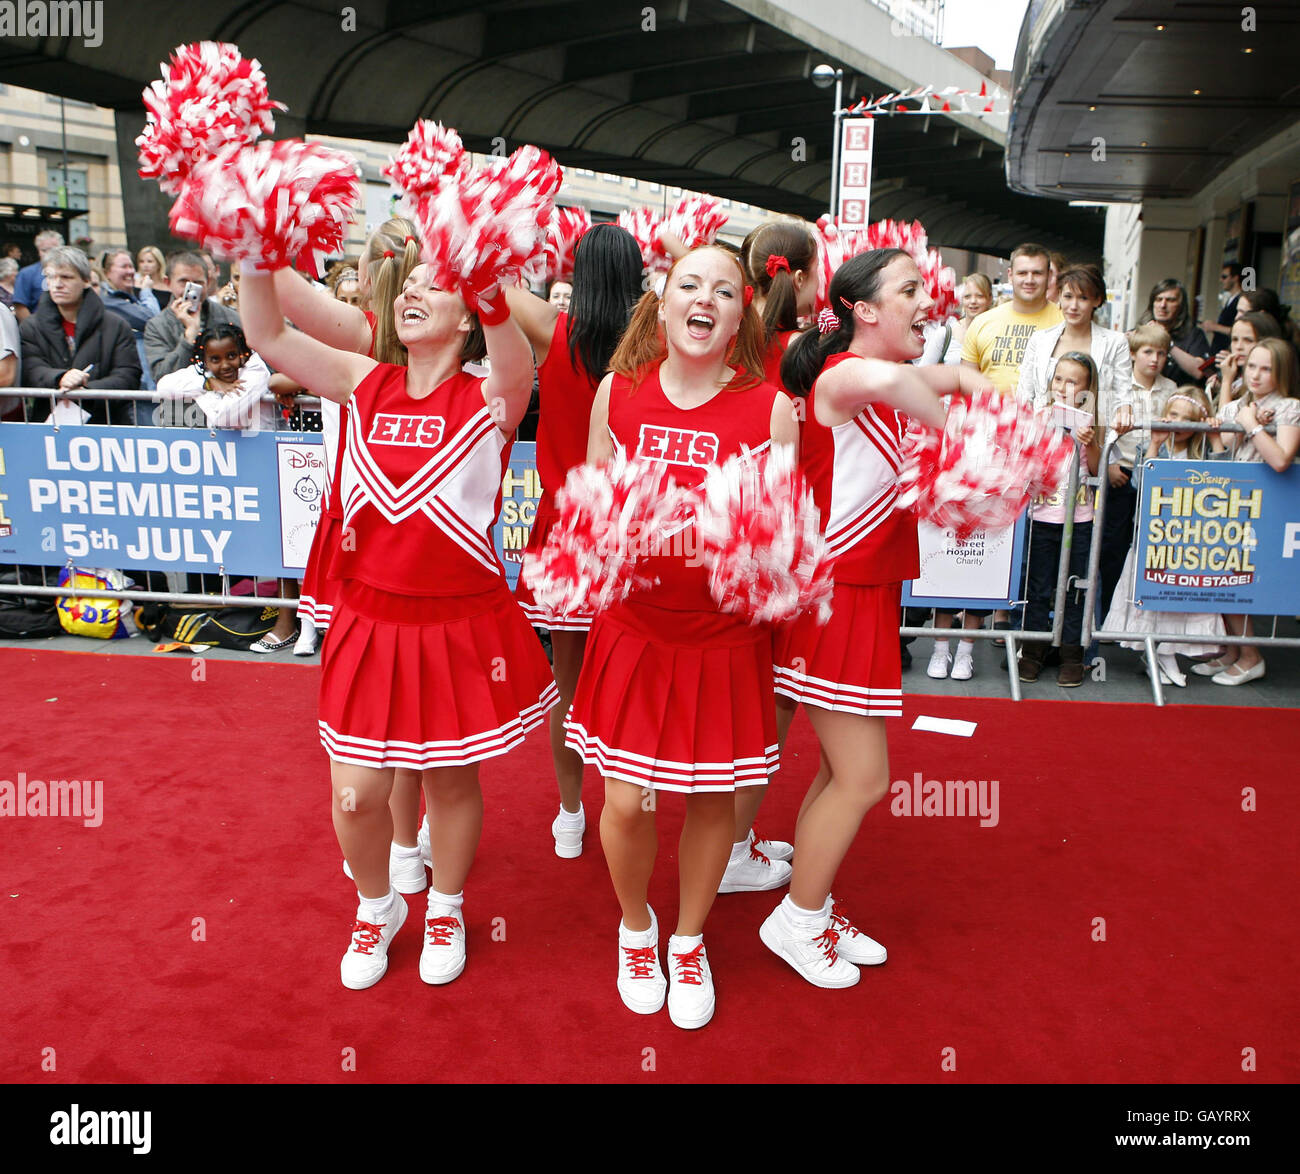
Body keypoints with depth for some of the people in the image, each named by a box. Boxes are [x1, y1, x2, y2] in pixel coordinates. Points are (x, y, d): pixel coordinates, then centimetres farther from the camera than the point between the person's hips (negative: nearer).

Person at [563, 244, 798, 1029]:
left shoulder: (771, 408, -7)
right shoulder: (618, 392, -1)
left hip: (726, 636, -1)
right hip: (634, 627, 1)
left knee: (713, 798, 10)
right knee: (626, 801, 3)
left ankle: (689, 941, 38)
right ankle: (637, 929, 36)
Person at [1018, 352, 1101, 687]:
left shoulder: (1090, 421, 3)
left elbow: (1096, 470, 1)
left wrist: (1090, 444, -15)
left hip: (1079, 518, 0)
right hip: (1043, 513, 0)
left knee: (1074, 588, 6)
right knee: (1039, 588, 6)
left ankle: (1072, 655, 17)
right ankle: (1032, 653, 17)